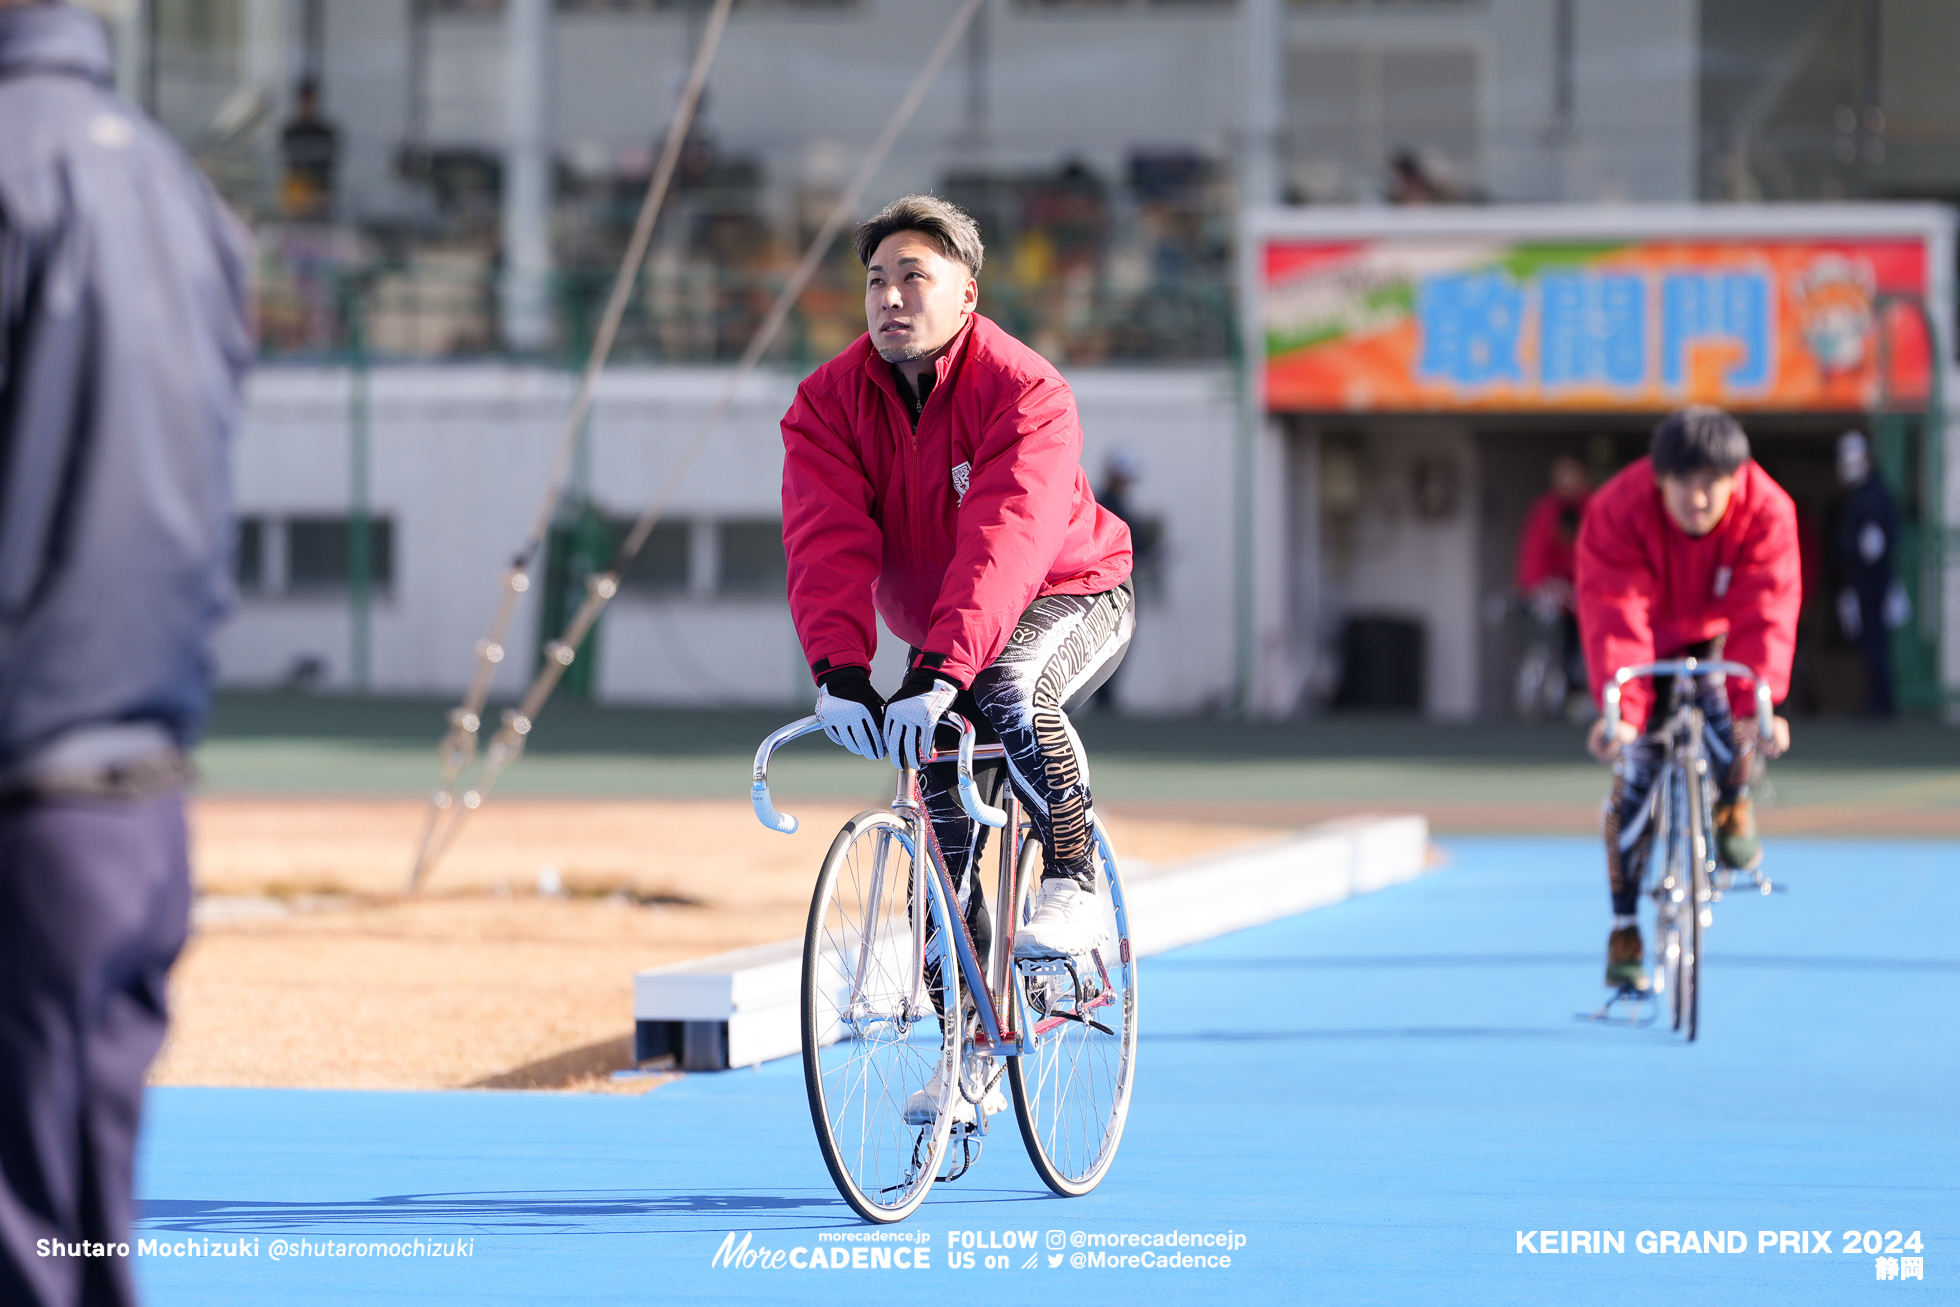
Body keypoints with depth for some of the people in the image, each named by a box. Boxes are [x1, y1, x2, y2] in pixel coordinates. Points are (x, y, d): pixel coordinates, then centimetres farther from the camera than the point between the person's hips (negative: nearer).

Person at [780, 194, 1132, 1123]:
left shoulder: (1025, 393, -27)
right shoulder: (829, 403, -12)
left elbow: (1002, 541, -40)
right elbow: (827, 543, -26)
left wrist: (941, 671, -53)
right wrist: (840, 673, -43)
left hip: (1072, 598, -5)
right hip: (938, 632, 5)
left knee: (1008, 690, -37)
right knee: (941, 800, -3)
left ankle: (1071, 883, -17)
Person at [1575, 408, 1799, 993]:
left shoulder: (1766, 510, -29)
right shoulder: (1618, 512, -31)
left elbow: (1764, 612, -36)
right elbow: (1614, 616, -39)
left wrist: (1757, 702, -50)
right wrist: (1619, 710, -53)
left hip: (1716, 636, 1)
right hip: (1649, 643, -1)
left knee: (1728, 714, -30)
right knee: (1635, 777, -11)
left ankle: (1733, 806, 6)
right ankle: (1624, 930, 1)